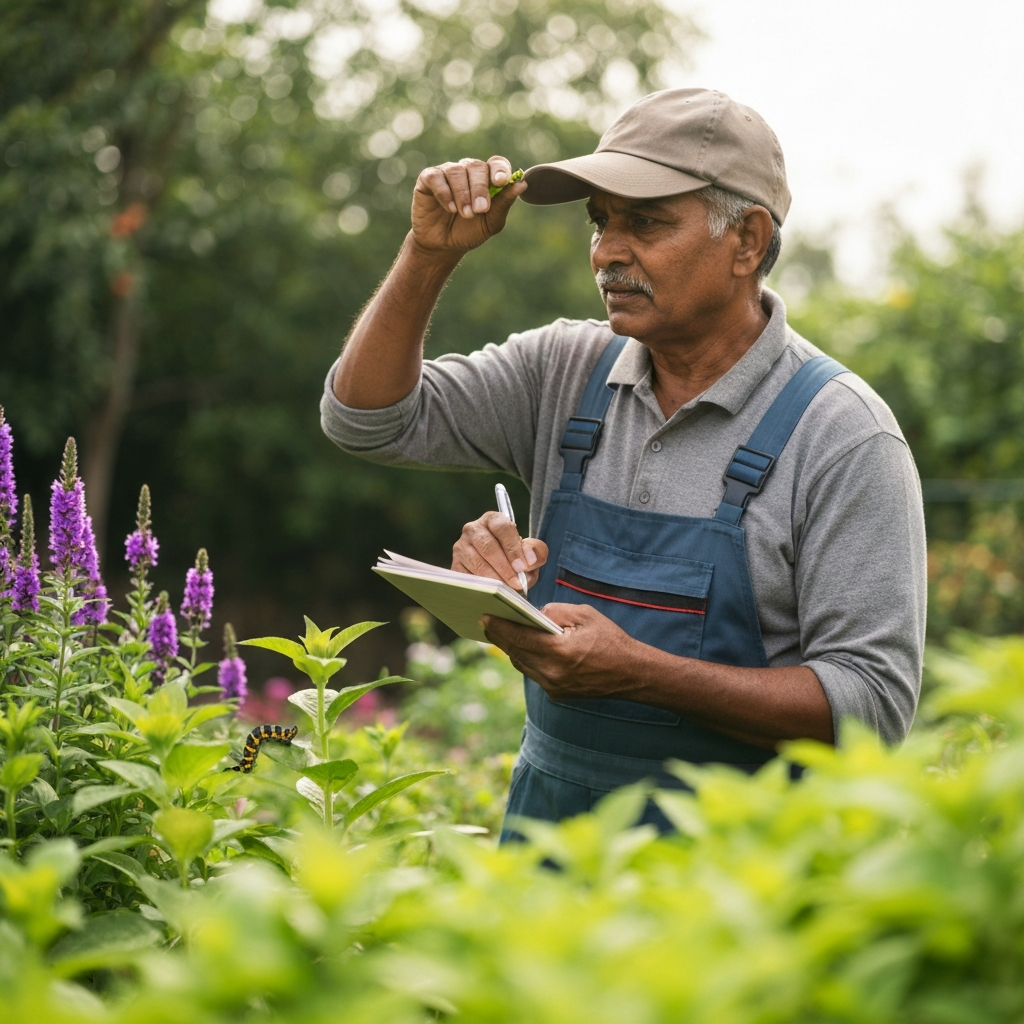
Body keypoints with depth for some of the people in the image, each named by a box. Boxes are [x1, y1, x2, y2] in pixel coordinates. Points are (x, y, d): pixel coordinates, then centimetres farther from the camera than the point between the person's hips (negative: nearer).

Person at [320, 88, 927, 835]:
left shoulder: (842, 434, -10)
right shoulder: (570, 369, 6)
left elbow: (872, 700, -15)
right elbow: (368, 418, 9)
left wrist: (639, 671, -23)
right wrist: (431, 253, -5)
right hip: (550, 808, 3)